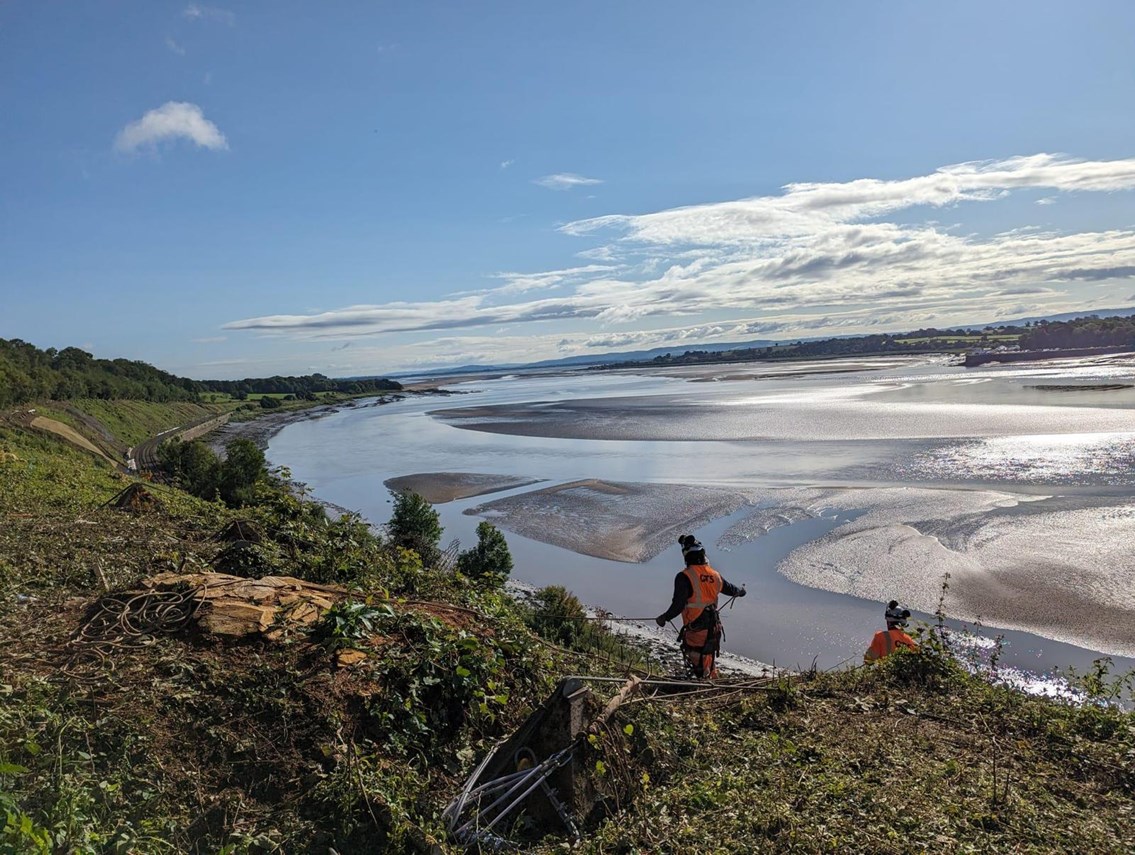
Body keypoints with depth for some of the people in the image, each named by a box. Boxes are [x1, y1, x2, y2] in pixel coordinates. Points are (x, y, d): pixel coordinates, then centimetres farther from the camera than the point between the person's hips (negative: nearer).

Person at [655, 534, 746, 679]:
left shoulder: (684, 577, -20)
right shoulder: (715, 575, 0)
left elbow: (678, 605, -23)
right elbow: (730, 589, 18)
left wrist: (664, 617, -8)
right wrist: (741, 591, 39)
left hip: (695, 630, -7)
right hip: (713, 628, 7)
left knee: (699, 667, 4)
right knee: (709, 660, 25)